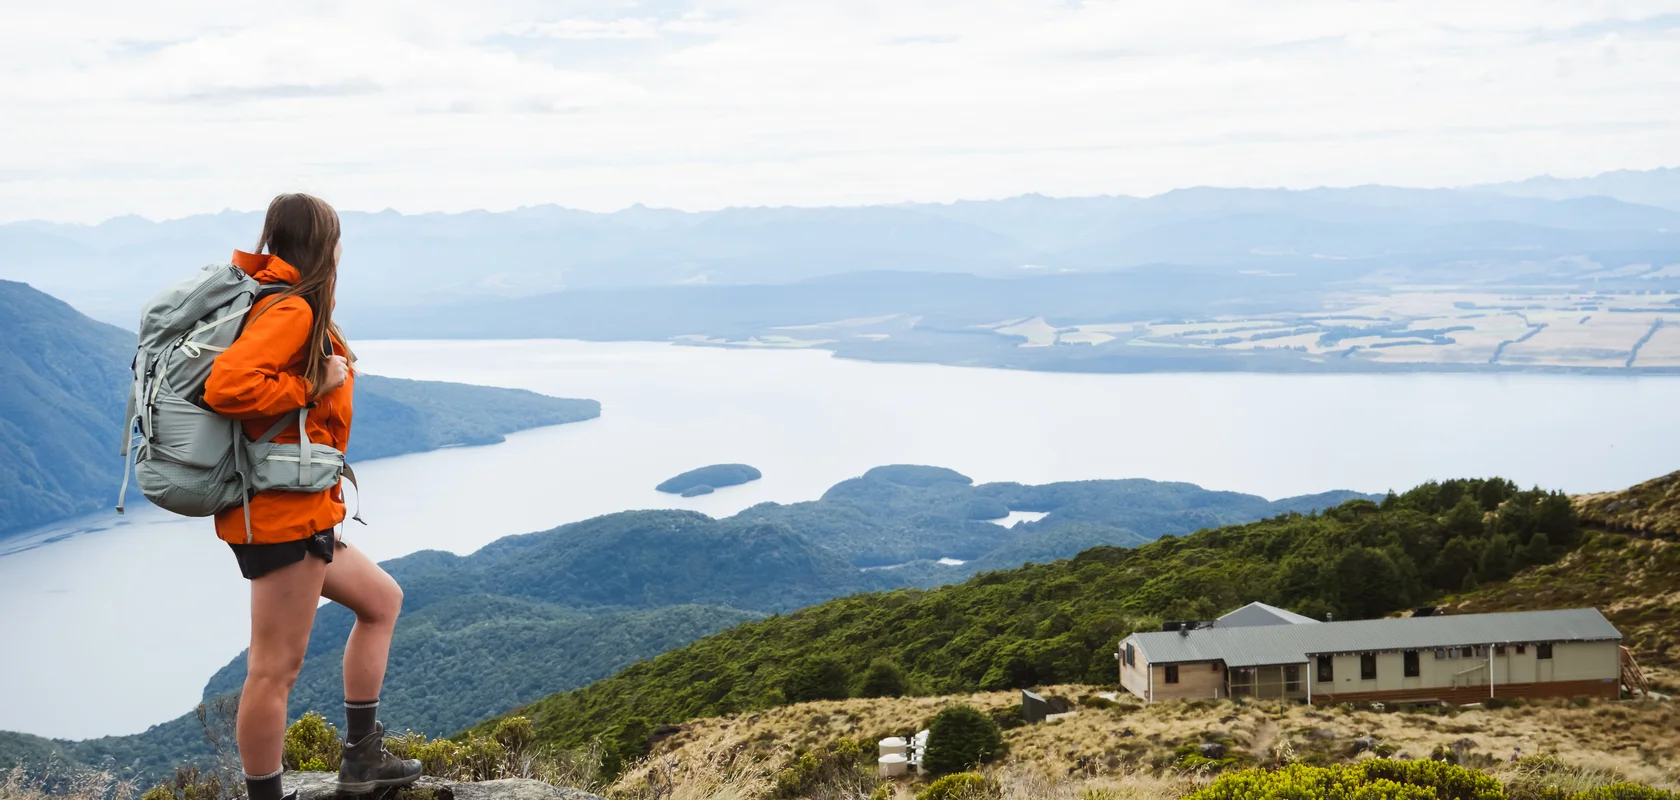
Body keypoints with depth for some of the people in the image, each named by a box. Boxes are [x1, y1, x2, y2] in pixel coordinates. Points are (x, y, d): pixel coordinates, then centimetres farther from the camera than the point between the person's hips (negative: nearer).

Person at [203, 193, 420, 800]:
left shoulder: (286, 305, 14)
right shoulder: (291, 310, -16)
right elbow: (226, 386, -29)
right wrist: (315, 386, -18)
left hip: (301, 514, 11)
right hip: (284, 514, -11)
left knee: (381, 600, 22)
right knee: (275, 669, -4)